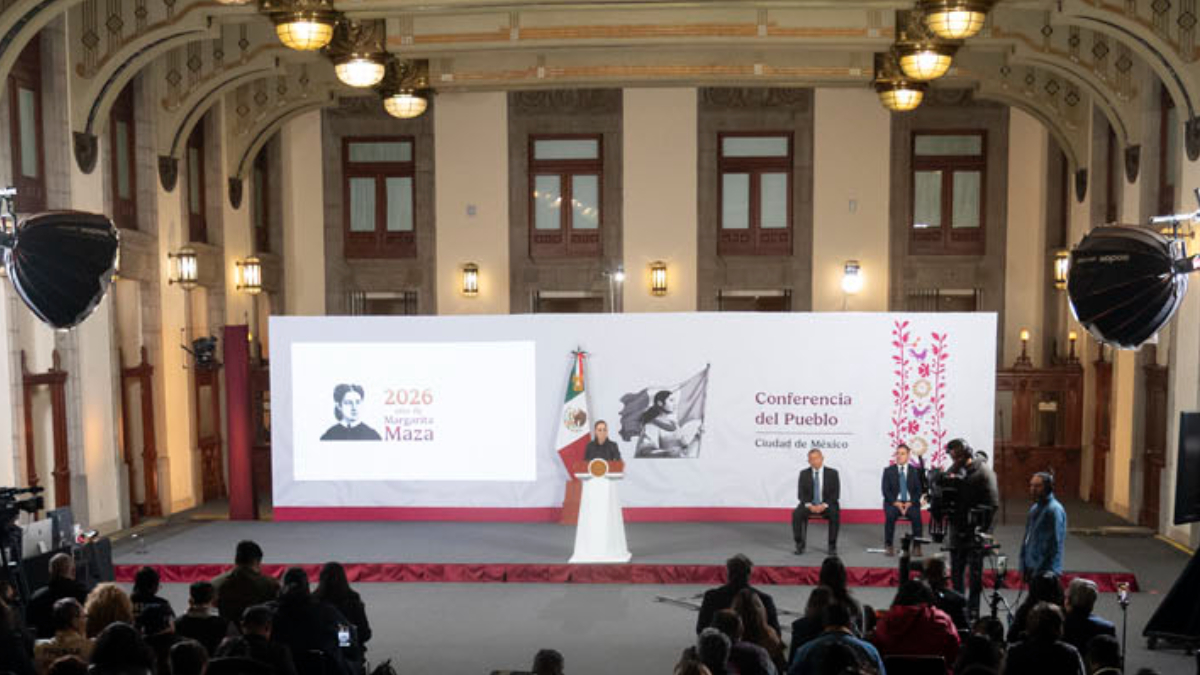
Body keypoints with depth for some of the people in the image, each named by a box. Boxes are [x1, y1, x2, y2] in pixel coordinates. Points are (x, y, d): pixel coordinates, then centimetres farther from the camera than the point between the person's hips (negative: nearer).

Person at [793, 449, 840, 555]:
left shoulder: (832, 473, 0)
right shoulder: (804, 474, 4)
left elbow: (836, 493, -4)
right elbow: (801, 494, 1)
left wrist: (824, 505, -19)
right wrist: (809, 505, -17)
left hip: (827, 505, -1)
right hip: (809, 505, 1)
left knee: (835, 515, -33)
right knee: (796, 514, -28)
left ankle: (832, 546, -18)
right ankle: (799, 545, -15)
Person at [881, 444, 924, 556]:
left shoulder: (915, 471, 9)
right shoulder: (888, 471, 7)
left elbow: (918, 490, 3)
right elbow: (885, 490, 1)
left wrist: (910, 503, -13)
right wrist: (896, 502, -14)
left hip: (910, 503, 0)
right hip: (893, 502, 0)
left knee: (916, 516, -31)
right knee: (890, 516, -32)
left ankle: (917, 546, -20)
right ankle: (889, 545, -19)